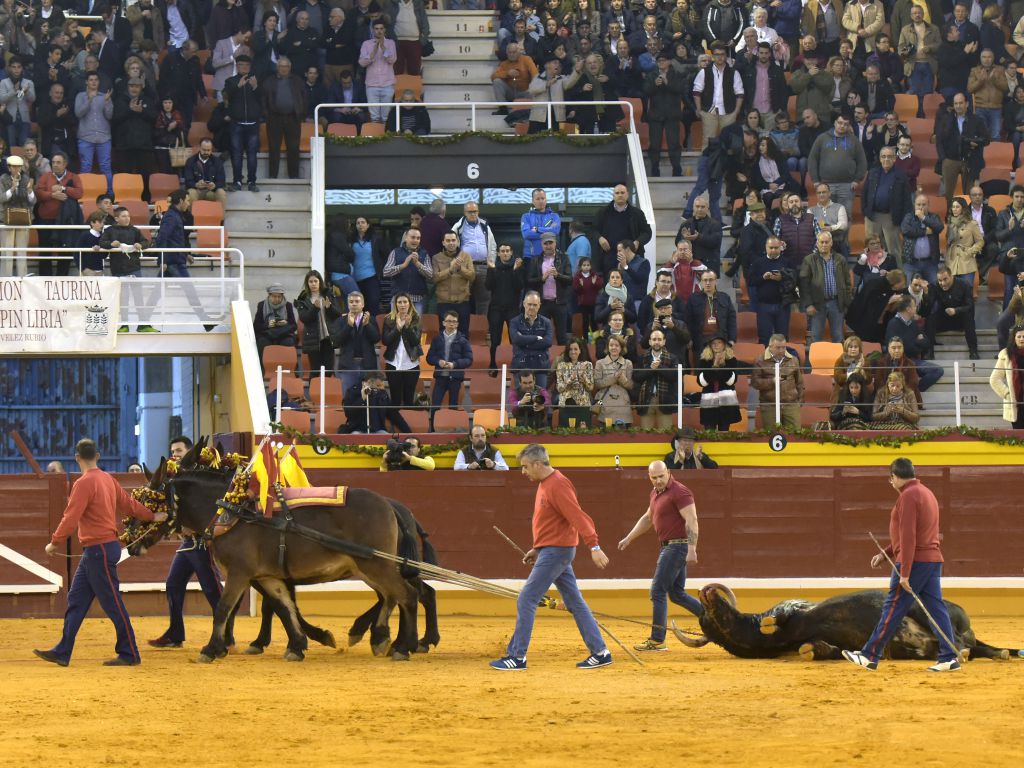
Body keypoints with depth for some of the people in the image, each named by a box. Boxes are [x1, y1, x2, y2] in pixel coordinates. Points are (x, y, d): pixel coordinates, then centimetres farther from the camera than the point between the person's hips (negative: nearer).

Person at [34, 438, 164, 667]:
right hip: (94, 551, 9)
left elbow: (71, 517, -20)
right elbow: (128, 503, 19)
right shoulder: (108, 480, 10)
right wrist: (152, 516, 33)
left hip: (99, 550, -9)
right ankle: (62, 653, 10)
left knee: (112, 603, -3)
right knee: (76, 600, 10)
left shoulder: (84, 483, -17)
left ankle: (129, 654, 1)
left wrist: (55, 542, -11)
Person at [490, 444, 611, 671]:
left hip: (556, 551, -10)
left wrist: (594, 547, -32)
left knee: (526, 600, -8)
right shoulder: (544, 484, 14)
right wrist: (537, 549, 22)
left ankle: (517, 656, -4)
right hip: (553, 551, 10)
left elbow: (578, 517, -25)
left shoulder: (558, 485, -17)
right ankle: (600, 652, 12)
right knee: (575, 603, 10)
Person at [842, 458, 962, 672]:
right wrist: (886, 554, 25)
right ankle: (949, 657, 0)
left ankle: (869, 656, 2)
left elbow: (908, 537, -19)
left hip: (914, 562, -9)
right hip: (933, 560, 9)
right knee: (936, 608, 6)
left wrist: (904, 573, -20)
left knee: (893, 609, -3)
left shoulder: (908, 496, -13)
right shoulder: (927, 493, 18)